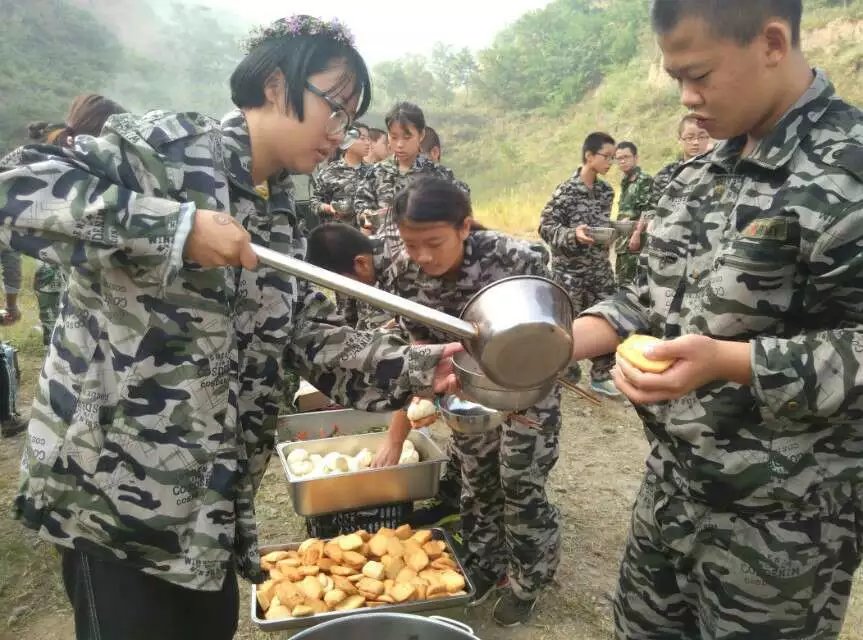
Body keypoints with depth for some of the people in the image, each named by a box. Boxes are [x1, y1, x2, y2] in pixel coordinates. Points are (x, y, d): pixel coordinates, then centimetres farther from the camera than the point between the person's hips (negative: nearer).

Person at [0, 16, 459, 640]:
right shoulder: (168, 144, -13)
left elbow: (316, 340, 4)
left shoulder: (280, 221, 9)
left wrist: (416, 367, -9)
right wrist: (177, 228, -28)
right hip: (115, 483, -7)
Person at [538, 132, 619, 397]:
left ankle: (601, 375, 21)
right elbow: (546, 227, -14)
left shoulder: (606, 190, 7)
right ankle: (566, 376, 21)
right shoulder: (567, 191, -14)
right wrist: (573, 234, -28)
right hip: (570, 271, -6)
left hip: (600, 268, 6)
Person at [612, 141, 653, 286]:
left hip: (635, 242, -9)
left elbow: (648, 211, -15)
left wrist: (637, 233, -23)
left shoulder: (645, 180, -6)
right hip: (622, 243, 9)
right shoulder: (625, 182, 20)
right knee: (620, 282, 12)